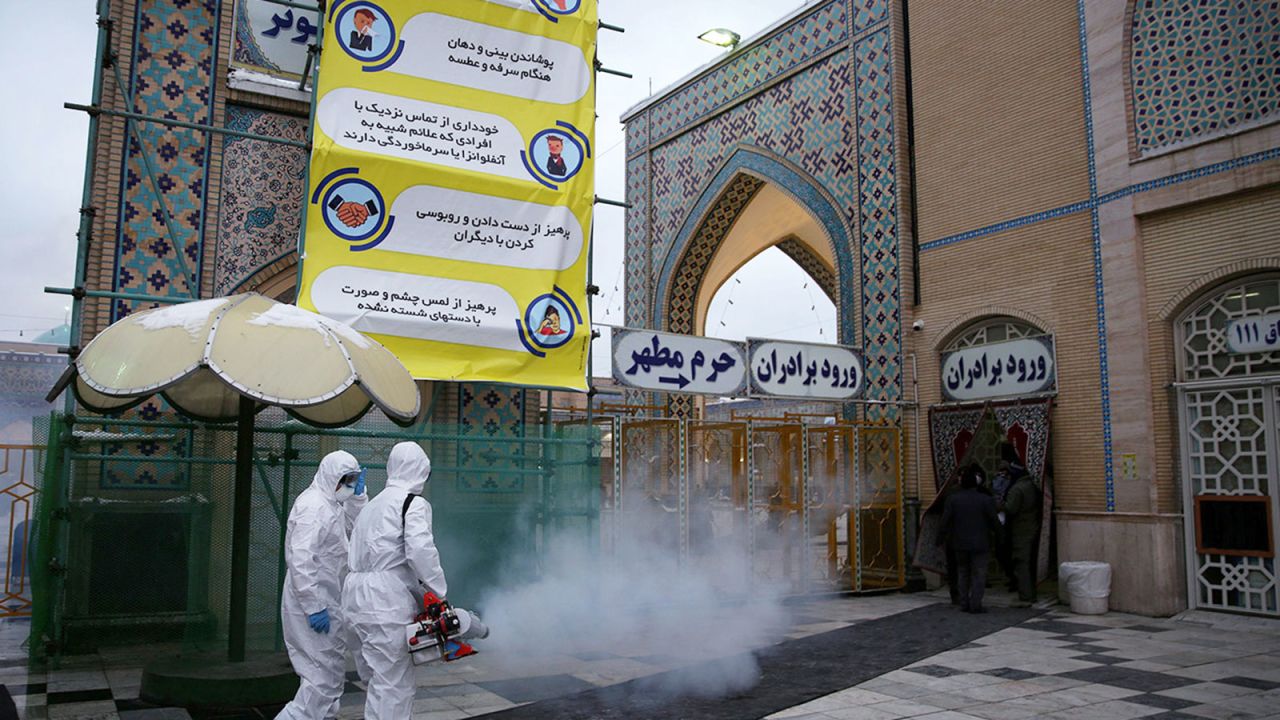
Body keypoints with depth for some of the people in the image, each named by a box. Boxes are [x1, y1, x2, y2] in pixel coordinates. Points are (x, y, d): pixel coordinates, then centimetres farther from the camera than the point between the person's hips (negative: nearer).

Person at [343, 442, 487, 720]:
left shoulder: (373, 504, 20)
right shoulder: (415, 502, -6)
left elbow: (357, 555, 19)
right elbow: (420, 551, -21)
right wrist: (439, 593, -13)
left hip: (360, 595, 8)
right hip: (386, 601, -8)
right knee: (391, 682, -1)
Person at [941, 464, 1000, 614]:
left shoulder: (952, 500, -6)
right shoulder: (986, 500, -13)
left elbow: (945, 523, -7)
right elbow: (994, 522, -8)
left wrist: (952, 535, 10)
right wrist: (999, 526, 14)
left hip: (960, 543, 3)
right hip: (980, 543, -3)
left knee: (963, 573, 15)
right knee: (978, 574, 6)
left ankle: (964, 603, 16)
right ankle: (975, 604, 3)